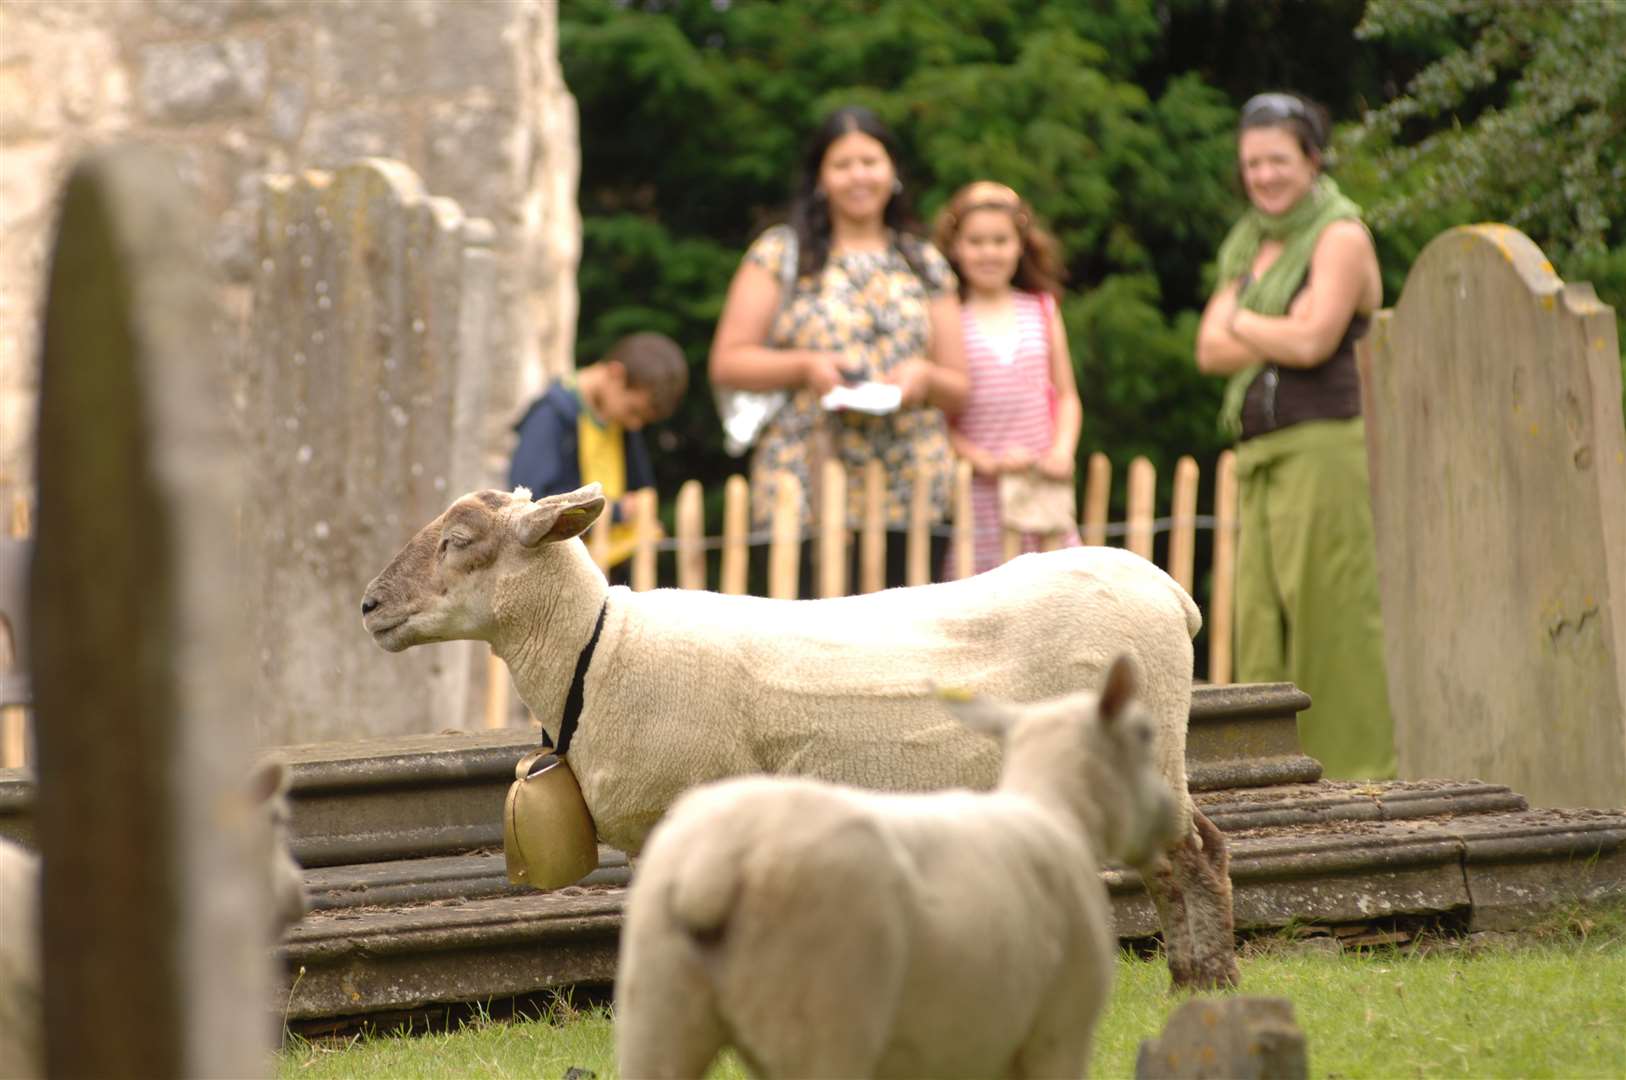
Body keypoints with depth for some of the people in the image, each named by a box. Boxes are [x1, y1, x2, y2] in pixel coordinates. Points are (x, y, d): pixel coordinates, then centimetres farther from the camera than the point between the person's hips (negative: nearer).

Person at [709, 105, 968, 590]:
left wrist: (926, 378, -4)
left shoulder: (926, 264, 17)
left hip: (911, 497, 3)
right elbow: (727, 362, 5)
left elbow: (959, 388, 18)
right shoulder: (781, 254, 8)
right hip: (805, 493, -3)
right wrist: (805, 367, -10)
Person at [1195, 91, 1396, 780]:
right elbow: (1210, 351, 11)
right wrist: (1277, 336, -5)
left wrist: (1239, 321, 2)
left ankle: (1357, 769, -8)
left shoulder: (1340, 236, -2)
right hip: (1264, 454, 8)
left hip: (1324, 445, -8)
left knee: (1331, 612, -10)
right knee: (1262, 616, 3)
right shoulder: (1248, 245, 21)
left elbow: (1313, 341, -14)